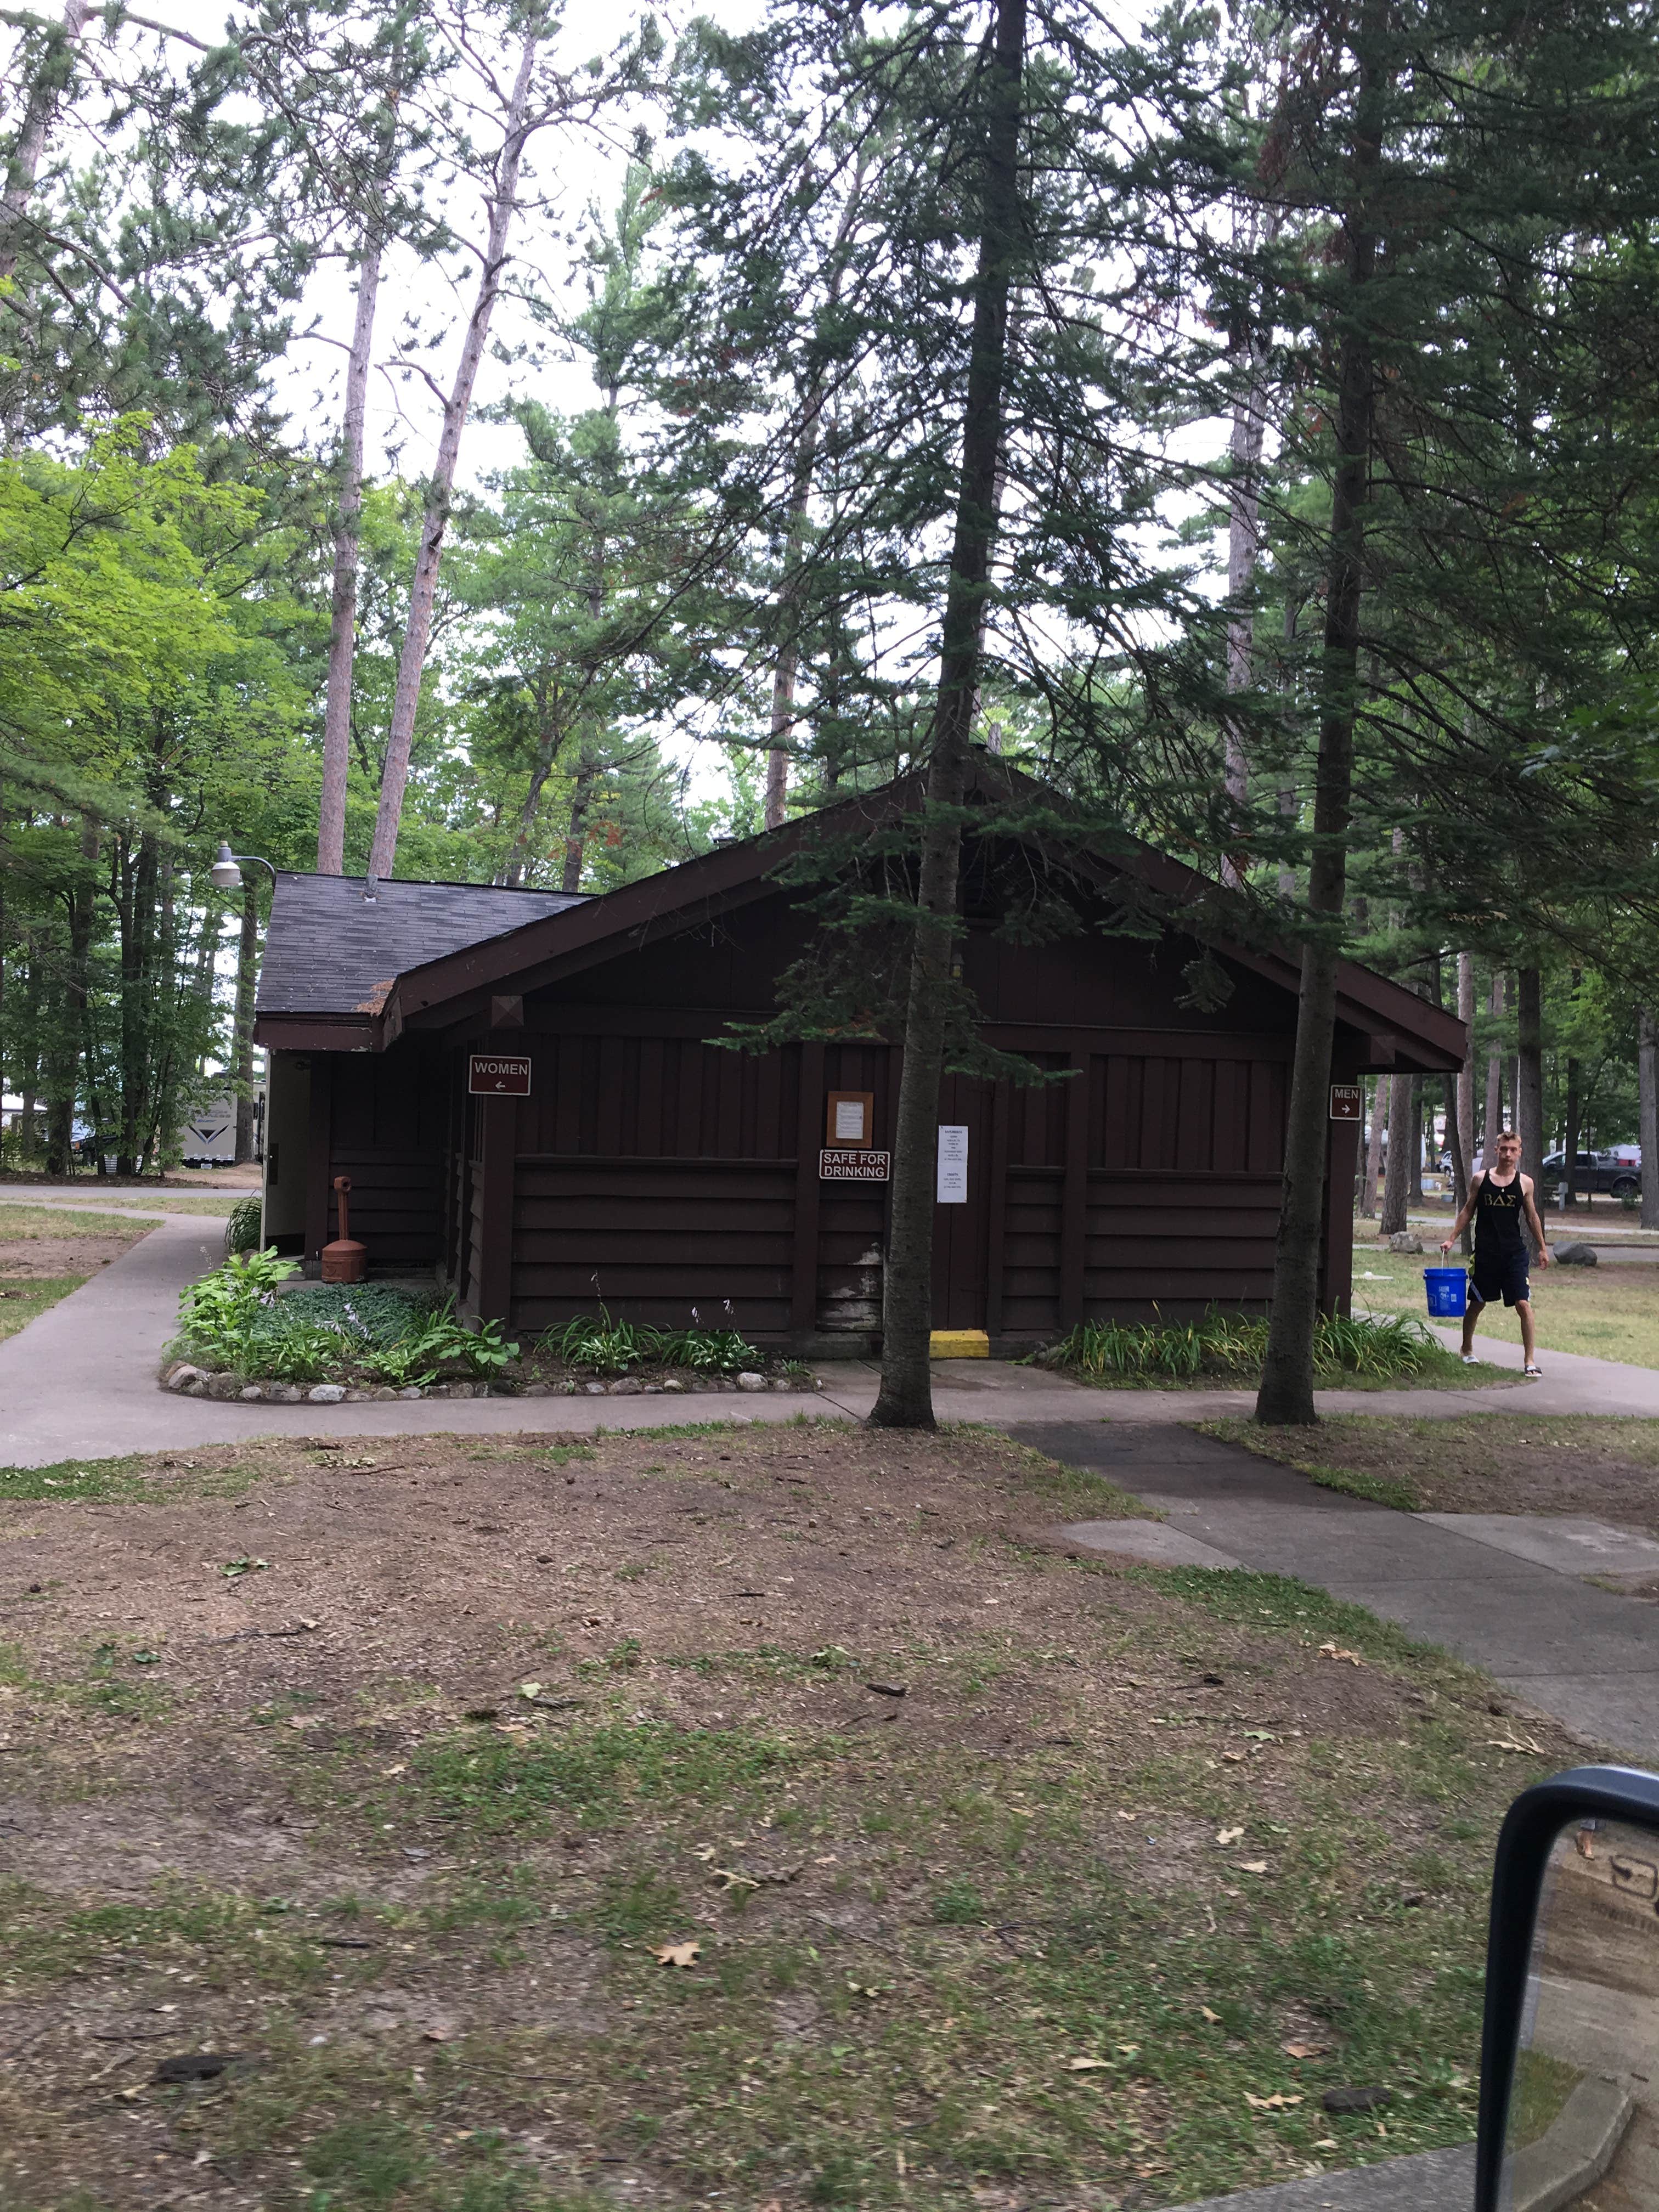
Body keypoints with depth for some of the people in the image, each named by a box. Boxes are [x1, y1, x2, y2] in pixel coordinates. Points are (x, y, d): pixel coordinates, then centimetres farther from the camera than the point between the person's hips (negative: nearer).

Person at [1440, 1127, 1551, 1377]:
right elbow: (1467, 1211, 9)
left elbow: (1532, 1217, 12)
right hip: (1485, 1253, 0)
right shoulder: (1481, 1179, 1)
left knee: (1523, 1305, -10)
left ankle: (1530, 1360, -5)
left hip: (1514, 1253, 0)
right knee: (1476, 1304, 11)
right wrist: (1452, 1239, 4)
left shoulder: (1525, 1183, 3)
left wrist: (1542, 1248, 13)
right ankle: (1467, 1350, 31)